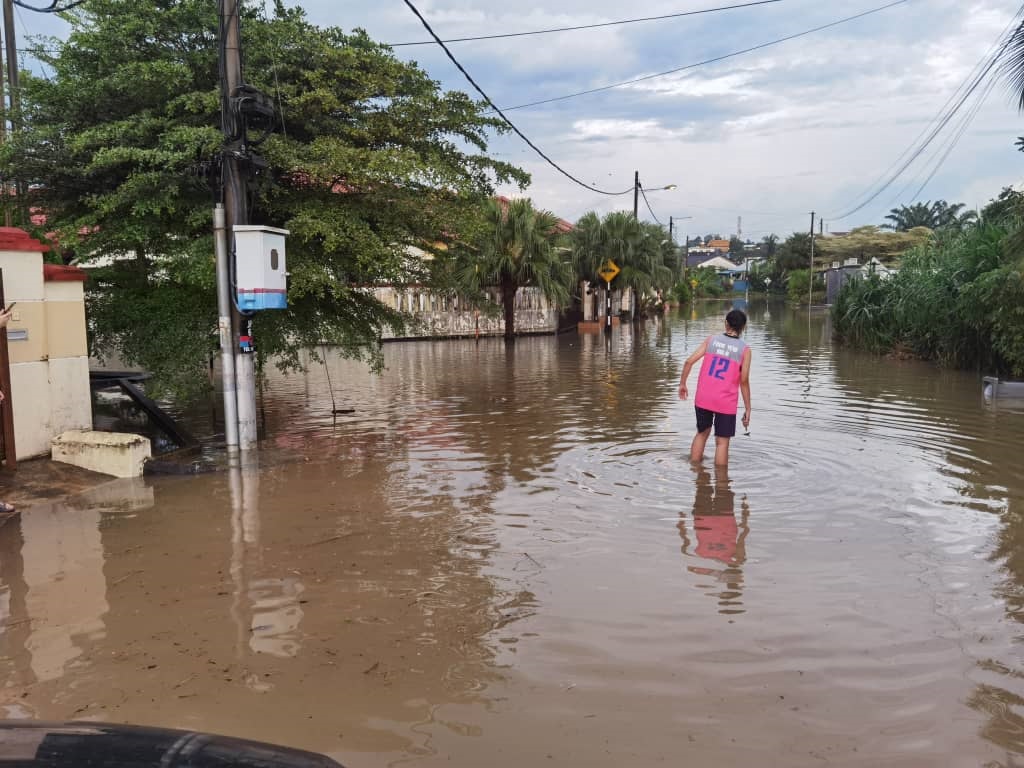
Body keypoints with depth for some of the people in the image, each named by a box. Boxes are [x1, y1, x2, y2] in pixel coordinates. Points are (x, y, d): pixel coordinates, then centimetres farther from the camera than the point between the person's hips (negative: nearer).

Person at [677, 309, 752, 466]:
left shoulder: (711, 340, 3)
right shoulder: (745, 349, -4)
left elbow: (689, 361, -5)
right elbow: (744, 381, -6)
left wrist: (682, 384, 8)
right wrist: (747, 409, 0)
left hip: (703, 398, 3)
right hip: (725, 403, -3)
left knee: (702, 433, 22)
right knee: (722, 442, 5)